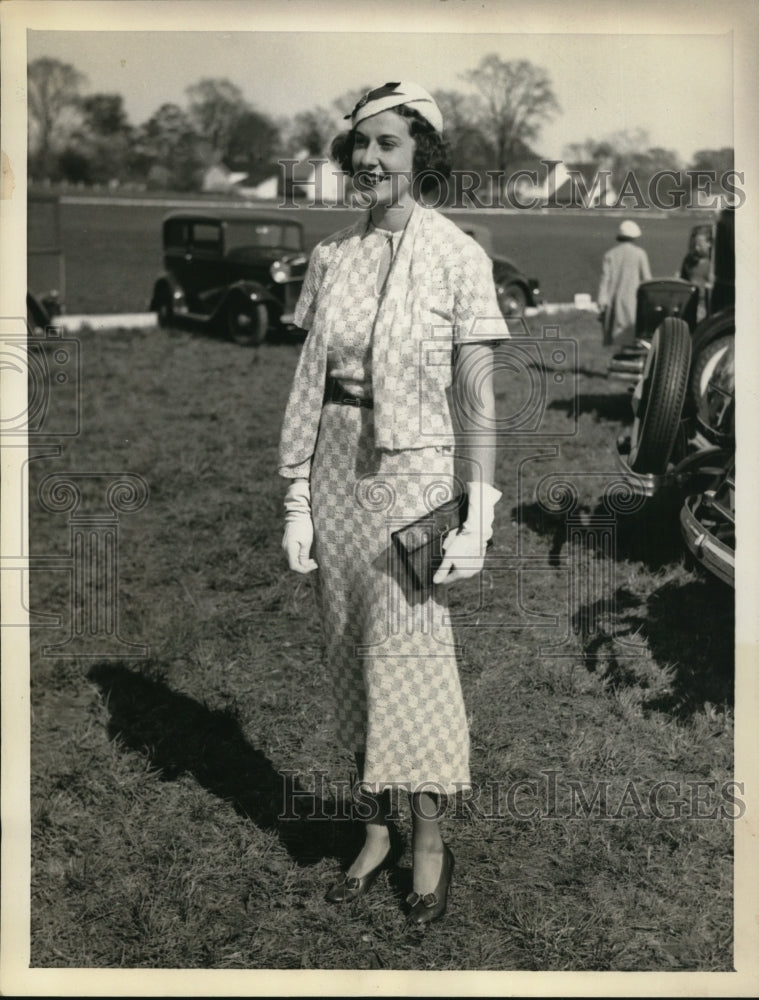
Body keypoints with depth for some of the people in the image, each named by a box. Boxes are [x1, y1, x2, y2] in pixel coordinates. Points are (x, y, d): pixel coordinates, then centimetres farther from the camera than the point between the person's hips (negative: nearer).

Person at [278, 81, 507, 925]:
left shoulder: (457, 257, -7)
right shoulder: (330, 256, 6)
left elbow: (477, 399, -6)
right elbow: (308, 382, 7)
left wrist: (476, 516, -10)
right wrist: (297, 498, 3)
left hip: (413, 472, -4)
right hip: (336, 469, 5)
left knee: (409, 658, 0)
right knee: (351, 657, 10)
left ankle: (428, 840, 18)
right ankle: (375, 829, 25)